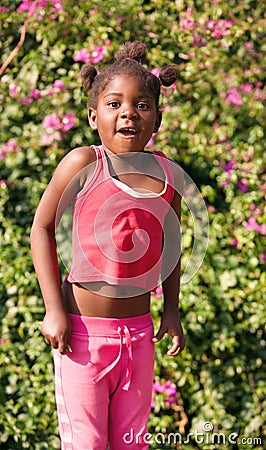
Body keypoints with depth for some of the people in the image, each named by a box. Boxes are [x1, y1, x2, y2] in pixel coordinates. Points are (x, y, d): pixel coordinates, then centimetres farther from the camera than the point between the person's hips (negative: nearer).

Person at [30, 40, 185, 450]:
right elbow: (42, 228, -6)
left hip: (139, 331, 4)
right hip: (83, 328, -4)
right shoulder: (84, 163, -12)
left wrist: (171, 308, 11)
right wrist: (54, 308, -11)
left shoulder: (169, 174, 2)